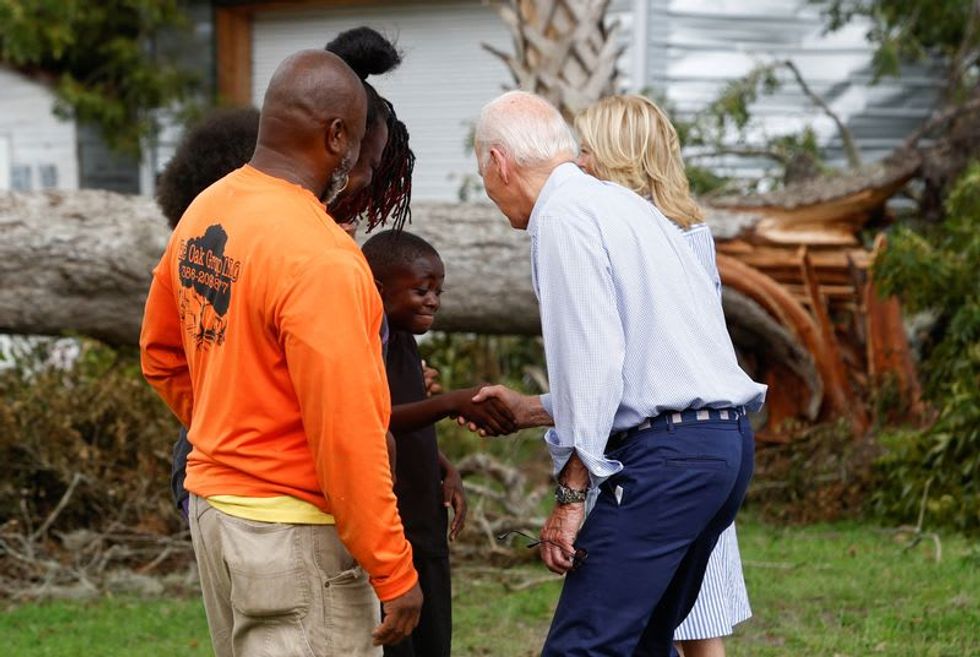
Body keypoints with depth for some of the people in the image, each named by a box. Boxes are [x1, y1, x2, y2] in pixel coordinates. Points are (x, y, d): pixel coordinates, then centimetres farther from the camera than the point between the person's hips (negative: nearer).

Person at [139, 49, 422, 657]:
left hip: (214, 501, 9)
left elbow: (162, 356, 17)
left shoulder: (204, 212, 4)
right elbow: (347, 435, -23)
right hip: (294, 531, -9)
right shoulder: (319, 256, -23)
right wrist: (395, 573, -17)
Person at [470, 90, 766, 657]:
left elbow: (595, 358, -16)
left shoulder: (563, 216, -7)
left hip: (668, 454, -10)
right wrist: (532, 411, 33)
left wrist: (572, 493, -13)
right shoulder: (621, 204, 22)